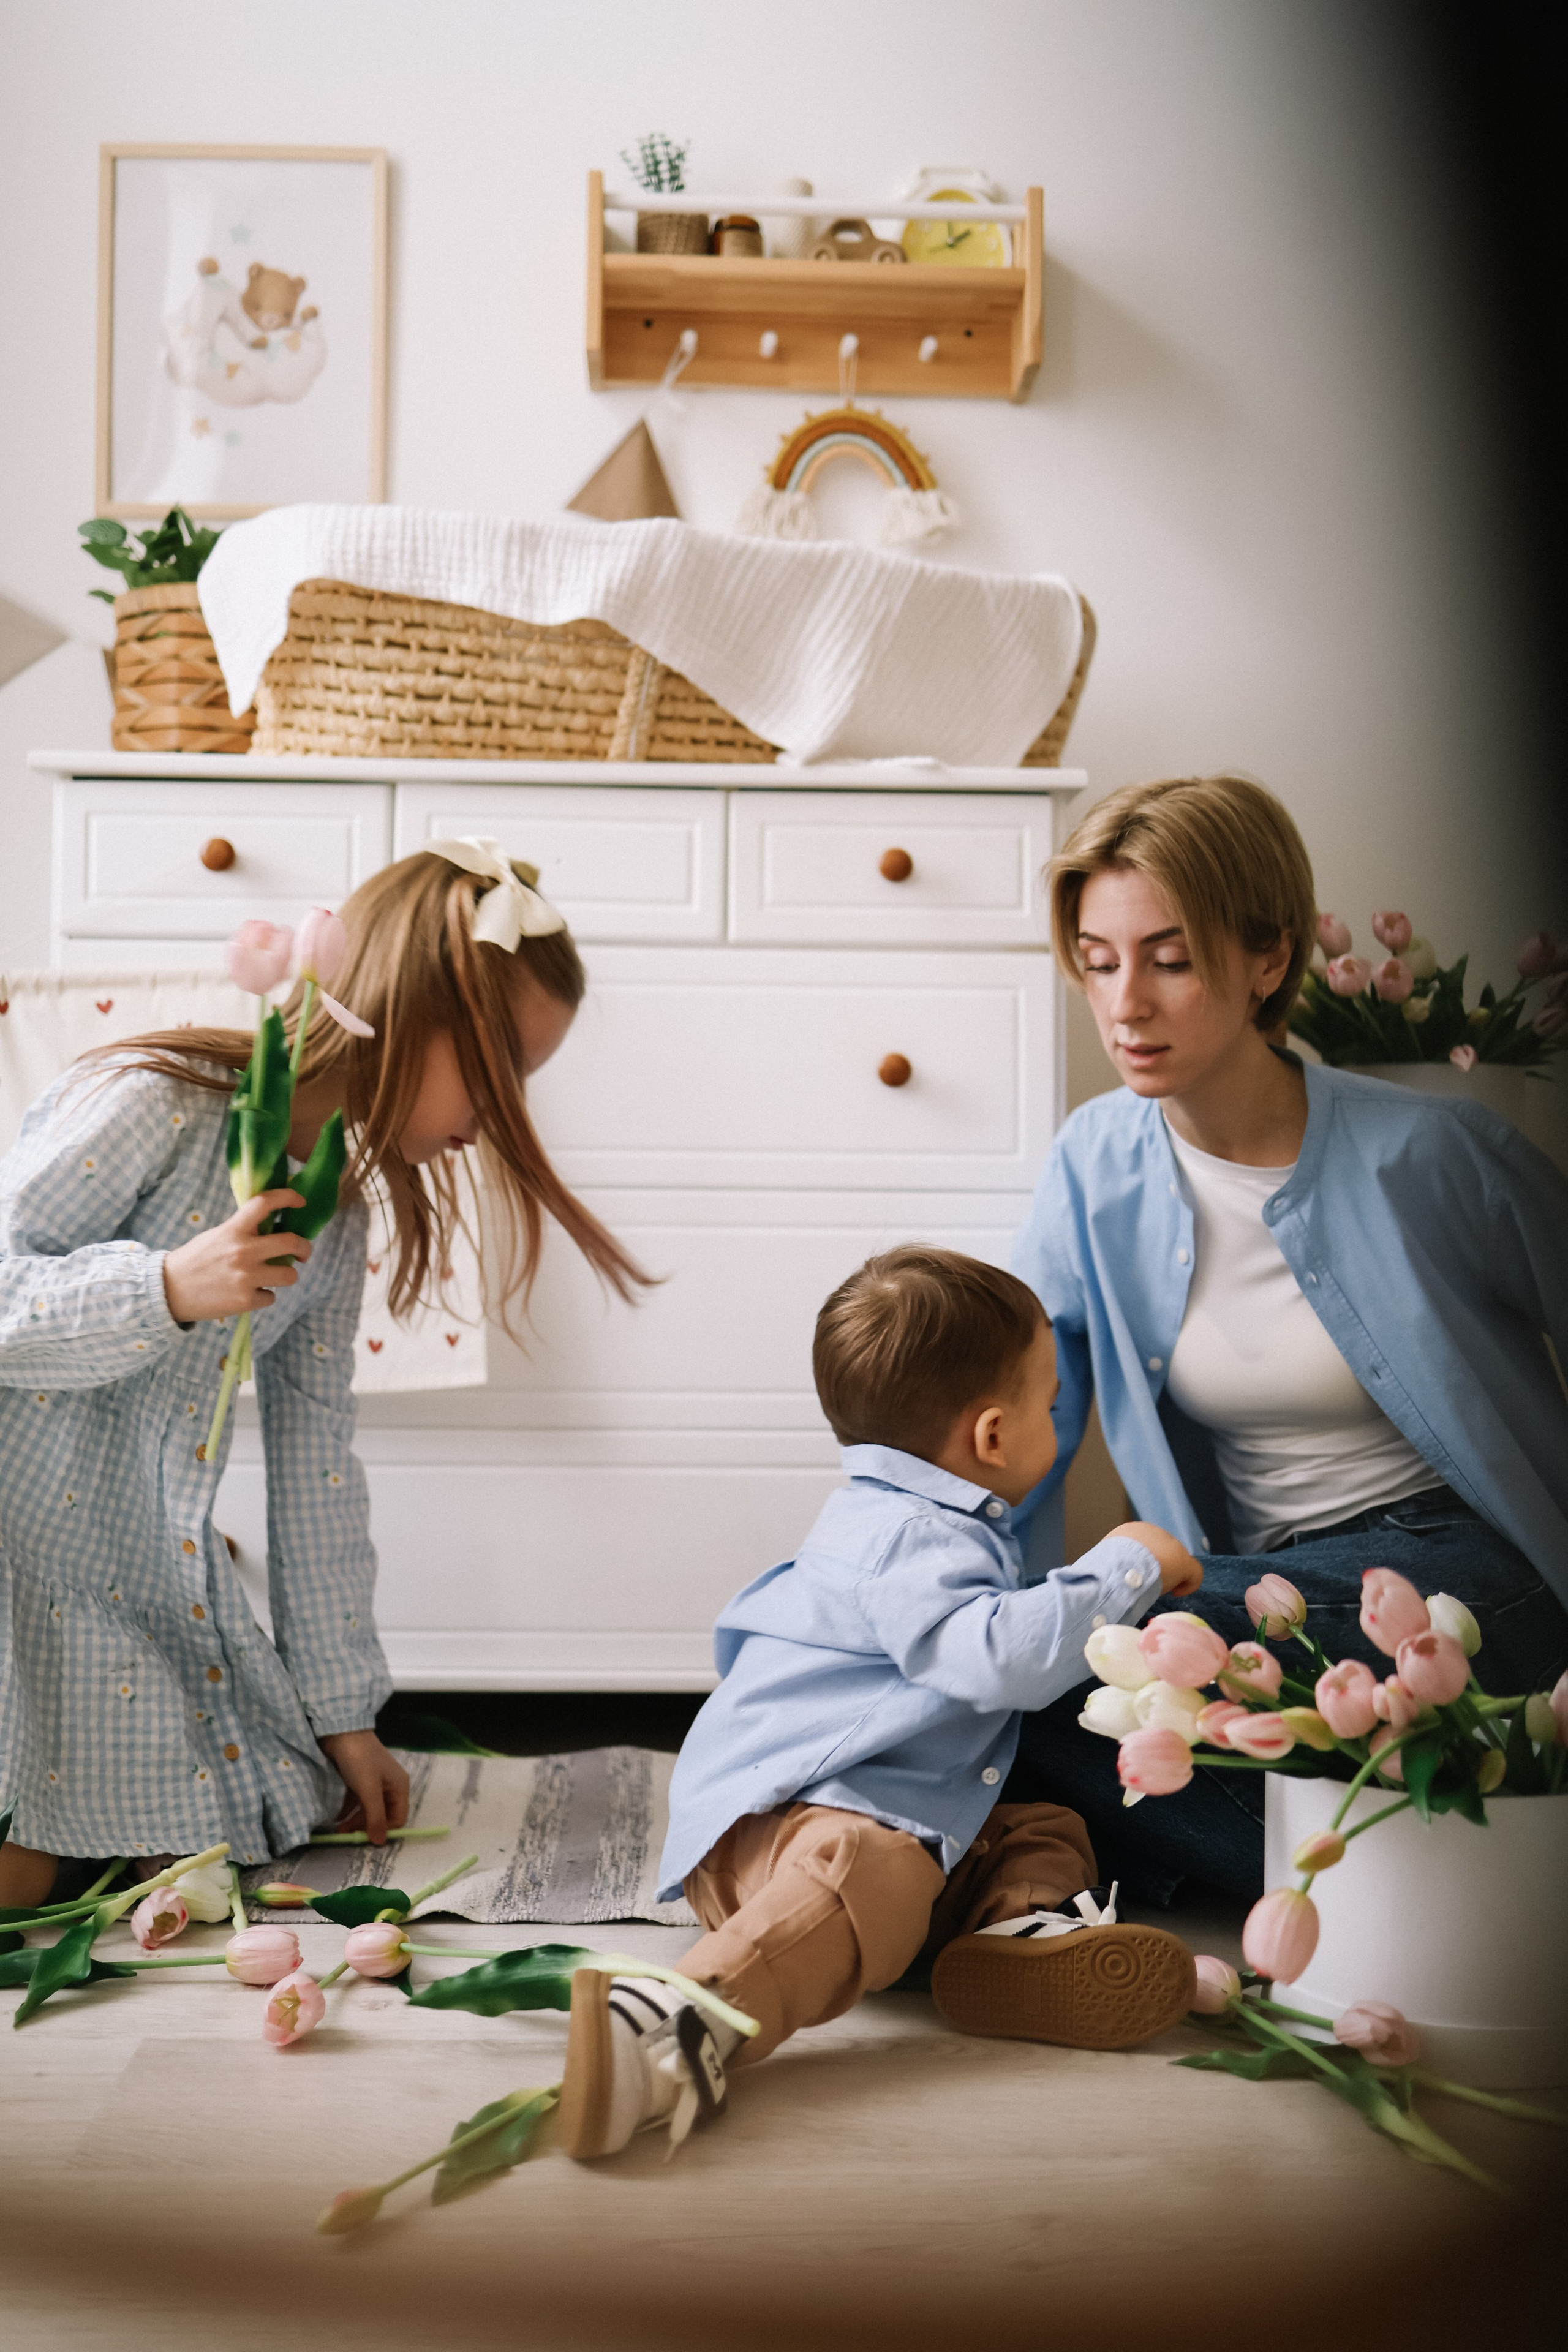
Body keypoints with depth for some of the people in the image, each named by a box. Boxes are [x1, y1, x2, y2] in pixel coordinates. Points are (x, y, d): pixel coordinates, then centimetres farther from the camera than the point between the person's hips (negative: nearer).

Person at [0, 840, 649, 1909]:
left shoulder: (339, 1224, 4)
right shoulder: (156, 1104, -19)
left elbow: (317, 1464, 9)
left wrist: (343, 1713, 12)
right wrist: (168, 1289, -33)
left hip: (158, 1572, 7)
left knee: (212, 1849, 6)